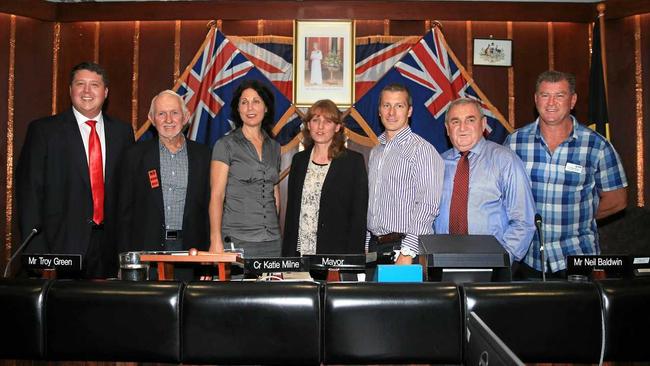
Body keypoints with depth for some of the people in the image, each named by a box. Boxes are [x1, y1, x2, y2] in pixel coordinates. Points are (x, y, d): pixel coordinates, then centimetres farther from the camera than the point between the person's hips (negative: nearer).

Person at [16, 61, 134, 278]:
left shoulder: (122, 132, 10)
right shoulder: (43, 130, 2)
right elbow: (29, 191, -2)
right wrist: (35, 251, -9)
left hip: (108, 245, 2)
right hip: (61, 245, -2)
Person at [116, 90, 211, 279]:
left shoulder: (203, 155, 6)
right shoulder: (135, 155, 5)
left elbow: (209, 207, 6)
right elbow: (125, 211, 6)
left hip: (190, 249, 1)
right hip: (147, 249, 0)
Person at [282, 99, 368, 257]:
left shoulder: (354, 161, -3)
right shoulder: (299, 160, 10)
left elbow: (359, 214, -5)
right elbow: (291, 210, 13)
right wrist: (287, 254, 8)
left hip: (336, 255, -3)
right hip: (300, 251, 4)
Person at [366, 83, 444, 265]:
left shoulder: (422, 149, -8)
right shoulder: (375, 152, 15)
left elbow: (427, 205, -16)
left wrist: (407, 252, -21)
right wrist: (366, 246, 11)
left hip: (403, 244, -6)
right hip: (374, 244, 6)